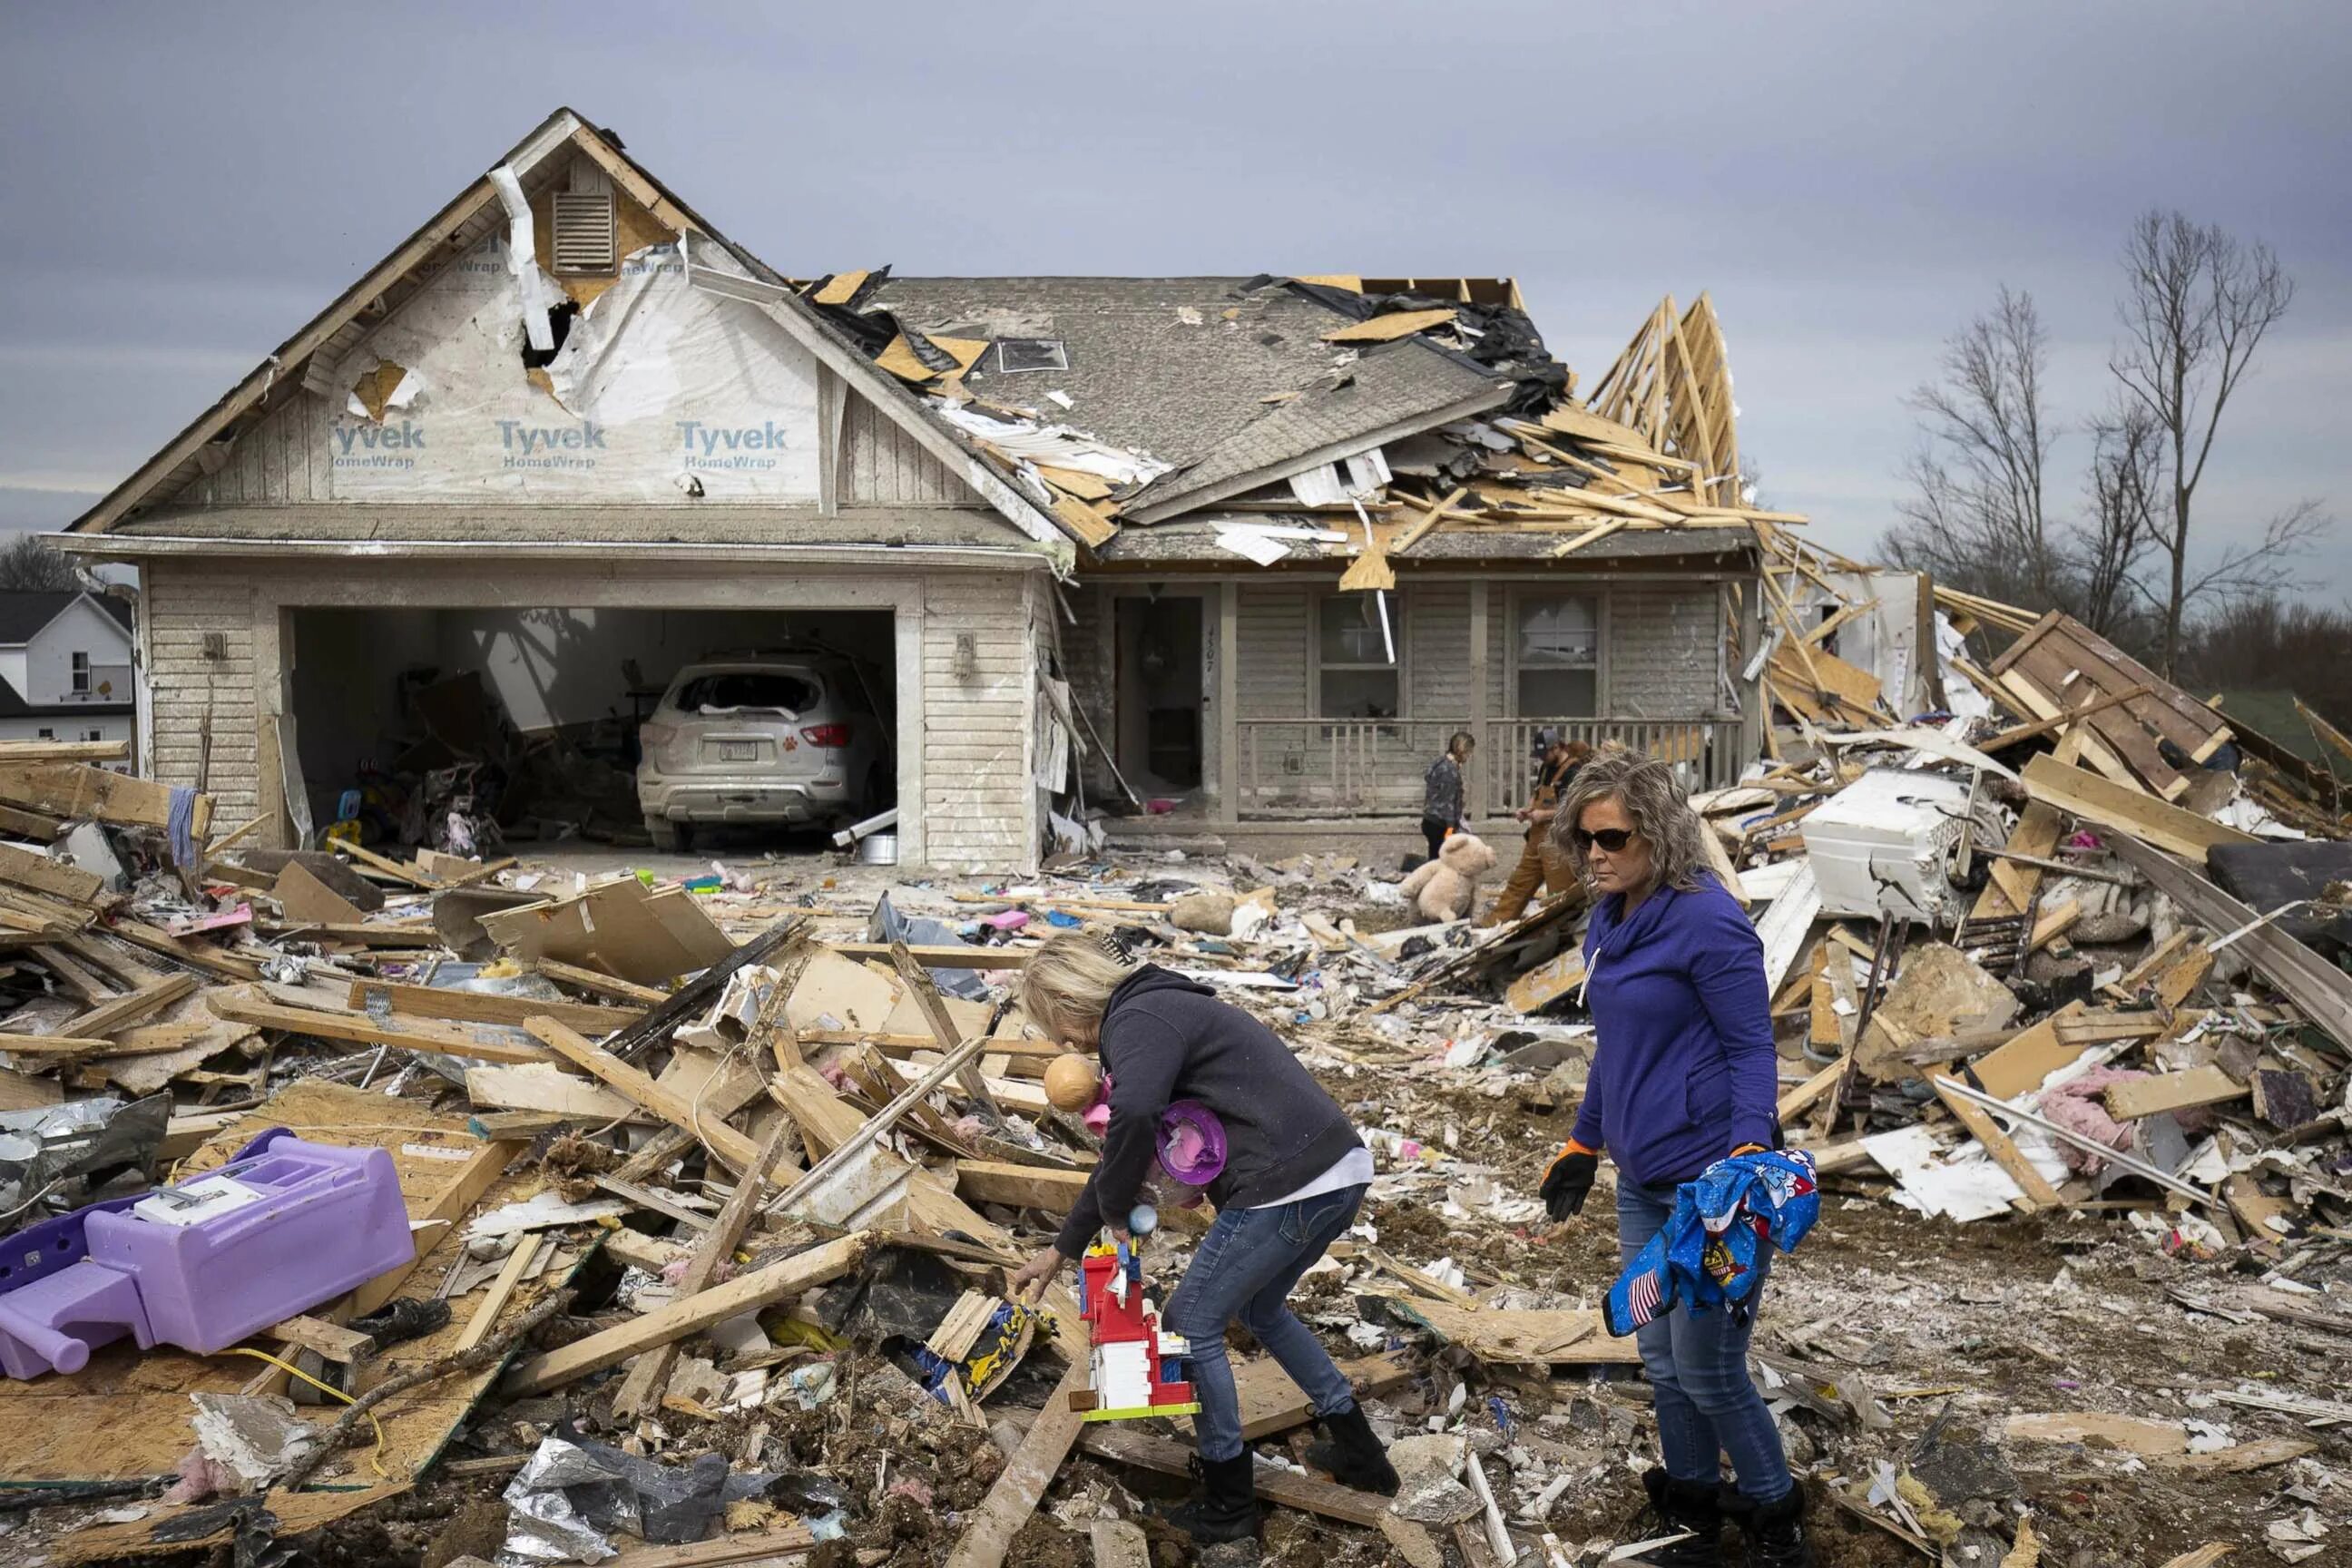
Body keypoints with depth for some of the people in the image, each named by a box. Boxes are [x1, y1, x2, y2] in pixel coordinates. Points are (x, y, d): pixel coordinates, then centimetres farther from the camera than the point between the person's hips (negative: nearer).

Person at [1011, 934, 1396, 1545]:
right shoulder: (1162, 1012, 23)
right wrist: (1061, 1250, 34)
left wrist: (1113, 1211, -12)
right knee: (1259, 1308, 30)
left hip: (1287, 1189, -10)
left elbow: (1135, 1117, -30)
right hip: (1340, 1173, 10)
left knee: (1190, 1326, 7)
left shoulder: (1137, 1020, -9)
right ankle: (1359, 1453, 38)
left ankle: (1229, 1505, 19)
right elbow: (1127, 1151, 30)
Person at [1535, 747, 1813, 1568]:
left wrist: (1747, 1155, -28)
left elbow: (1752, 1046, -15)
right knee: (1662, 1359, 15)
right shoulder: (1608, 923, 7)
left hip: (1709, 1179, -8)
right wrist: (1583, 1145, 23)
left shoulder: (1708, 921, -17)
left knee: (1707, 1369, 1)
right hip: (1641, 1182, 8)